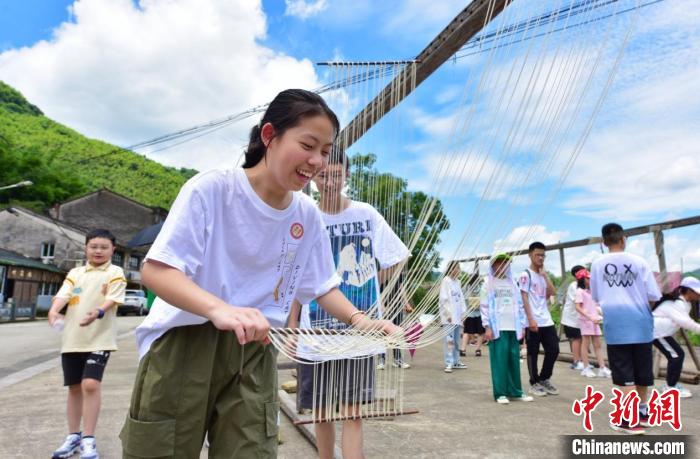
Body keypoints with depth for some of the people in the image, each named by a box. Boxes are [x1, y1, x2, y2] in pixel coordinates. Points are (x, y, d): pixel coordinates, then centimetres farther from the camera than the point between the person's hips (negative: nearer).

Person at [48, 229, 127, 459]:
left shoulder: (115, 273, 0)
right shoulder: (75, 273, 11)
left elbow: (113, 298, -13)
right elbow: (63, 294, -3)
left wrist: (98, 312, -34)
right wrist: (54, 311, -24)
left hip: (99, 339, -4)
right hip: (72, 339, 4)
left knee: (91, 384, -15)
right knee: (75, 387, 13)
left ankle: (88, 439, -2)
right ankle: (73, 436, 28)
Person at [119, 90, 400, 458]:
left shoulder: (308, 215, 1)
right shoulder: (211, 189, -15)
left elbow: (322, 287, 10)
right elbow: (155, 271, -19)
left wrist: (359, 320, -10)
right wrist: (219, 309, -37)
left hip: (253, 353, 4)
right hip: (182, 346, -3)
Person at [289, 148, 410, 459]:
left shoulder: (366, 214, -2)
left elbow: (397, 261, 7)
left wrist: (367, 283, 3)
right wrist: (292, 323, 0)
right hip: (316, 334, 2)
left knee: (352, 412, -1)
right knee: (321, 413, 13)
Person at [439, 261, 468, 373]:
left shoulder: (458, 282, 14)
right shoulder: (446, 281, -7)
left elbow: (461, 298, 17)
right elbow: (443, 299, -11)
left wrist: (463, 312, 8)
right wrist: (448, 314, -14)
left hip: (457, 316, 7)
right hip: (449, 317, -7)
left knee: (456, 340, 12)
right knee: (449, 340, -9)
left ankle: (456, 361, 20)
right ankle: (449, 363, -8)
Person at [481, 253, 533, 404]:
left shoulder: (513, 283, 14)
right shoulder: (489, 284, 2)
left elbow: (520, 305, 14)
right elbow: (484, 307, -4)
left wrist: (522, 326, 8)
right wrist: (487, 327, -11)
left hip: (513, 328, 4)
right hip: (497, 328, -4)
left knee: (514, 360, 6)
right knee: (499, 360, -3)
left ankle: (515, 391, 15)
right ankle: (500, 393, 2)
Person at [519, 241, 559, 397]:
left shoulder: (543, 275, 17)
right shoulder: (525, 275, -5)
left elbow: (552, 292, 5)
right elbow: (524, 298, -11)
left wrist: (545, 274, 0)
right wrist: (531, 319, -17)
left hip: (547, 320, 7)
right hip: (533, 322, -7)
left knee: (554, 350, 5)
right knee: (533, 353, 2)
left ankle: (544, 379, 21)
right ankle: (534, 383, 12)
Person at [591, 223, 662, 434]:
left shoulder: (597, 264, 1)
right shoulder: (638, 262, -2)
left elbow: (595, 297, 9)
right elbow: (653, 296, -1)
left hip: (615, 324, -1)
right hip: (639, 323, 1)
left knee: (623, 373, 3)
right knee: (641, 369, 17)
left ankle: (631, 420, -1)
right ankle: (643, 411, 35)